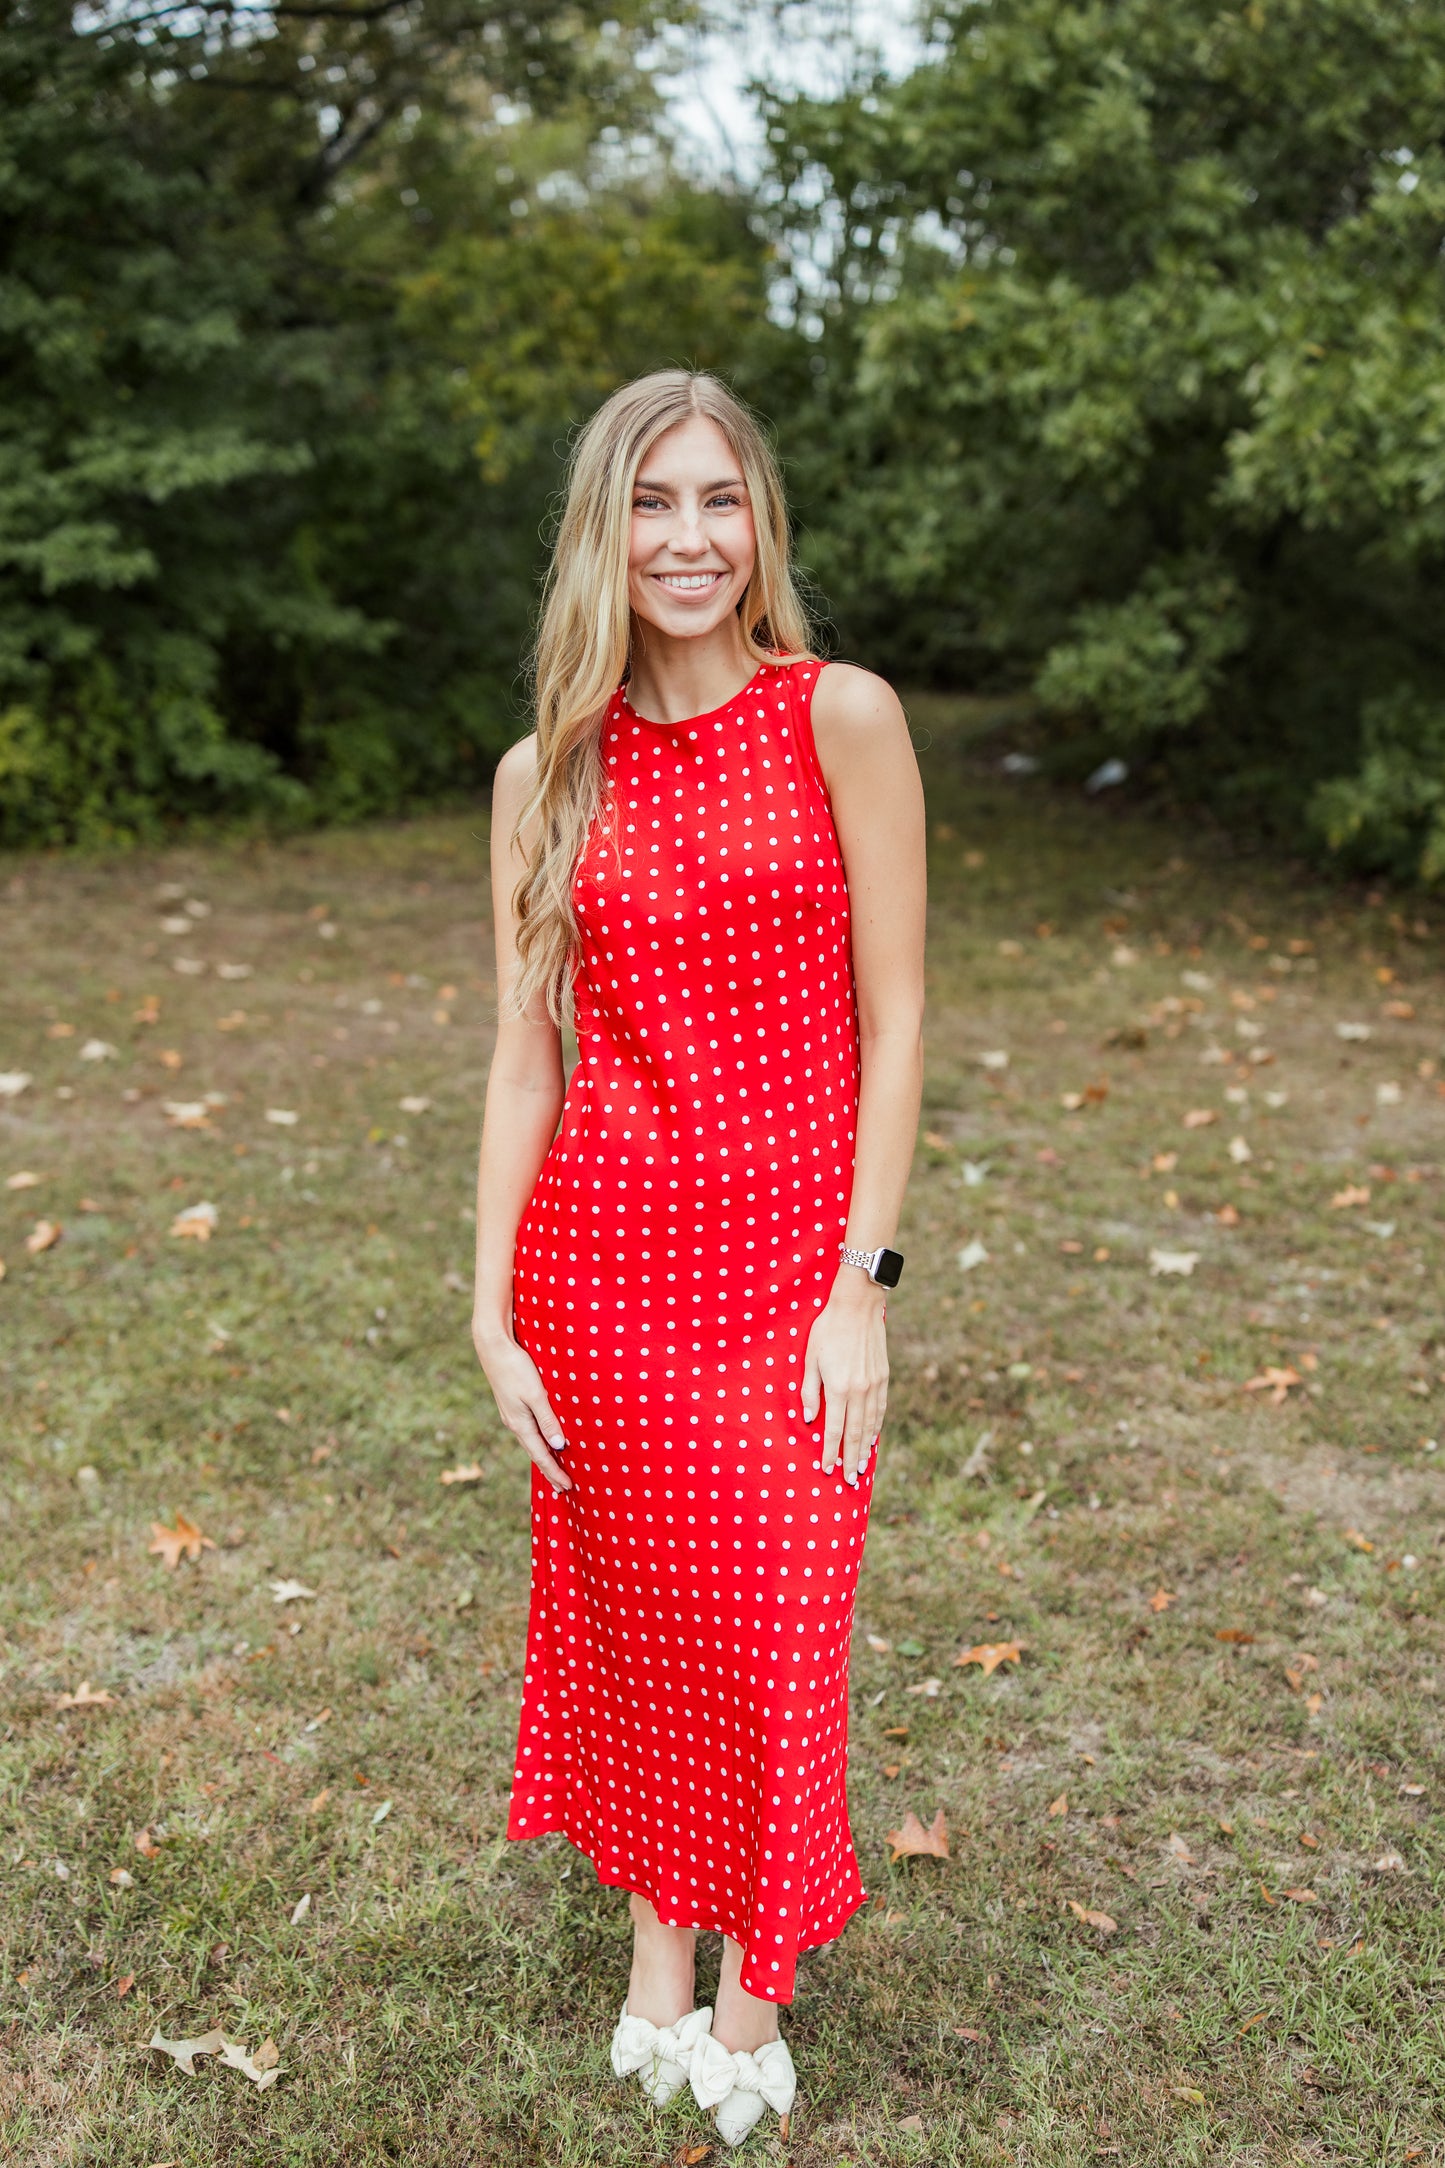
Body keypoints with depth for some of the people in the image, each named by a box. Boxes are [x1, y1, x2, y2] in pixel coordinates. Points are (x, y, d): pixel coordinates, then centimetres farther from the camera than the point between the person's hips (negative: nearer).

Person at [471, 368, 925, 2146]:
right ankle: (657, 1957, 37)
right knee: (632, 1612, 14)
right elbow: (526, 1051, 4)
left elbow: (893, 1019, -6)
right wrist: (492, 1309, 0)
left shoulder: (839, 718, -5)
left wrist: (863, 1282, -10)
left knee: (774, 1632, 6)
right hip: (601, 1248, 2)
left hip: (789, 1245, -2)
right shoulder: (546, 773, 3)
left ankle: (753, 1995, 30)